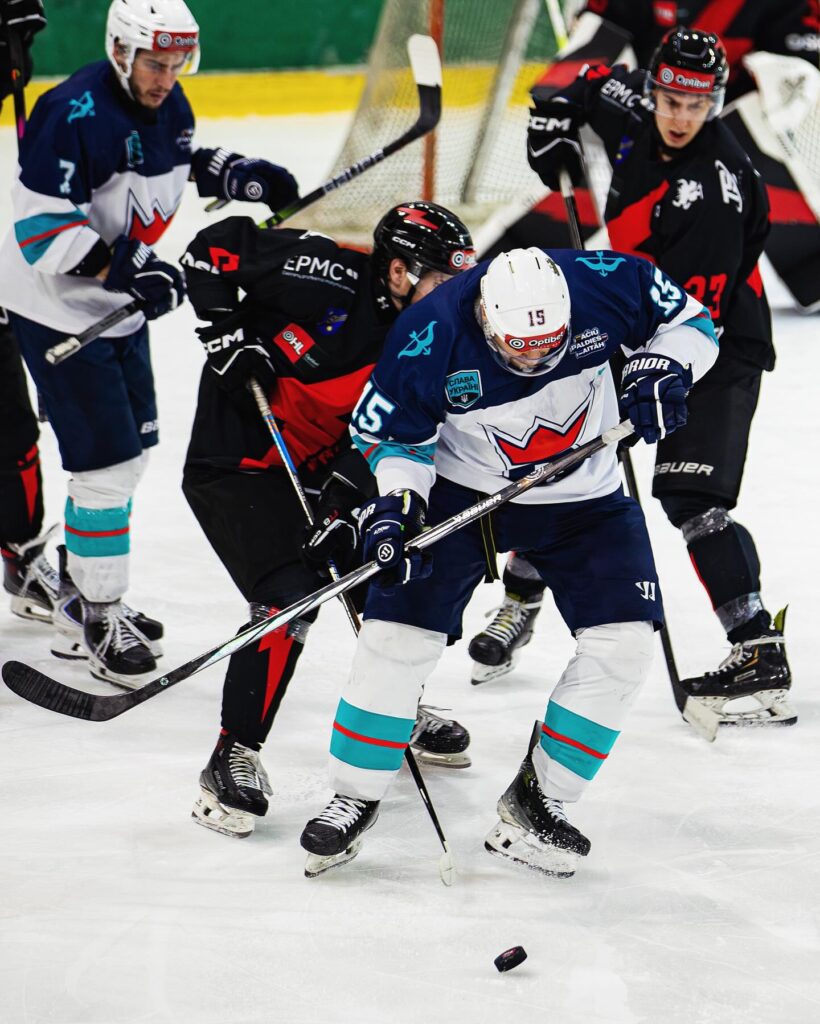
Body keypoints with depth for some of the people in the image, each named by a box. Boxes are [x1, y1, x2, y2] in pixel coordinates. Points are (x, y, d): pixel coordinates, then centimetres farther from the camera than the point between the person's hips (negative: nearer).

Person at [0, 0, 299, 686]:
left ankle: (81, 601, 32)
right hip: (57, 311, -9)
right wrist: (127, 269, -37)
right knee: (108, 461, -9)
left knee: (131, 449, 17)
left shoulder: (169, 107, 0)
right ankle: (99, 622, 4)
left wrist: (236, 174, 3)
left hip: (119, 308, 9)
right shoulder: (75, 114, -26)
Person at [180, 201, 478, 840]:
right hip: (235, 466, -8)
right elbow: (213, 248, -17)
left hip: (316, 470, 8)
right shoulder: (329, 279, -22)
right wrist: (228, 336, -21)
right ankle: (235, 758, -12)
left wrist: (343, 509, -17)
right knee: (289, 597, -21)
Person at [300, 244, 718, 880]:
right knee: (399, 632, -12)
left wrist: (662, 367, -25)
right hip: (459, 490, -2)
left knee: (625, 641, -10)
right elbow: (389, 429, -10)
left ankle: (536, 803, 5)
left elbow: (688, 318, -5)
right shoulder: (430, 336, -27)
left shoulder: (604, 285, -25)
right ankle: (356, 798, 8)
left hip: (583, 499, 2)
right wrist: (397, 501, -25)